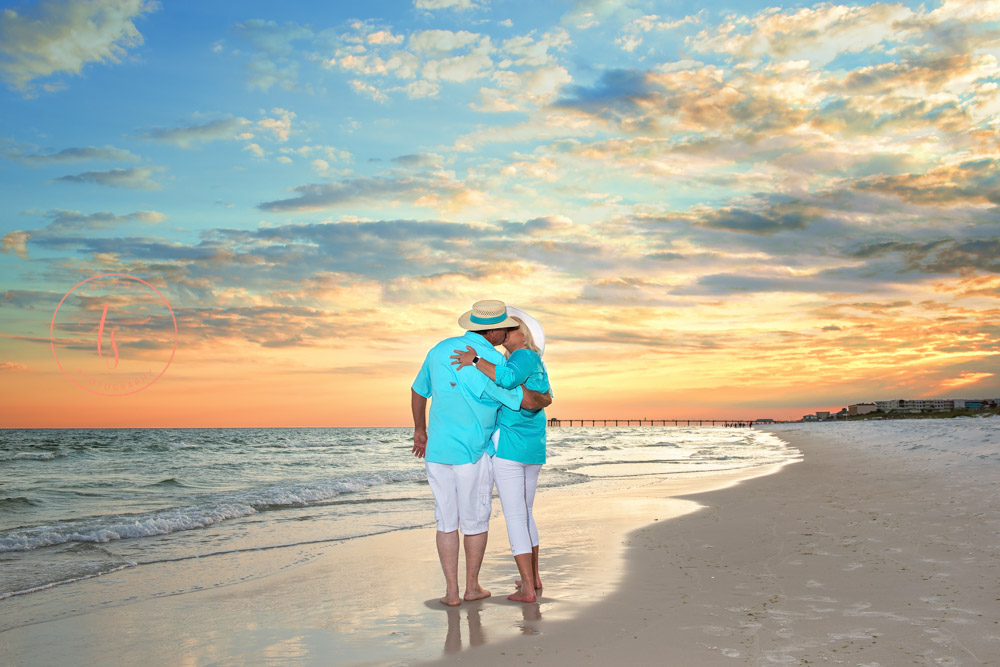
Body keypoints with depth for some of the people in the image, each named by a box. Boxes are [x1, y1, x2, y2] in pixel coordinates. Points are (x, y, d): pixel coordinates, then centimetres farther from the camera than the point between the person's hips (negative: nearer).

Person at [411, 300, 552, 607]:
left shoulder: (440, 350, 3)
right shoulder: (492, 363, -17)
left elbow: (418, 391, 14)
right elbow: (527, 401, -16)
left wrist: (420, 430, 28)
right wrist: (545, 399, 8)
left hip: (437, 451, 5)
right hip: (473, 454, -5)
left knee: (447, 521, 11)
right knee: (476, 520, 12)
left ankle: (451, 591, 11)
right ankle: (472, 586, 22)